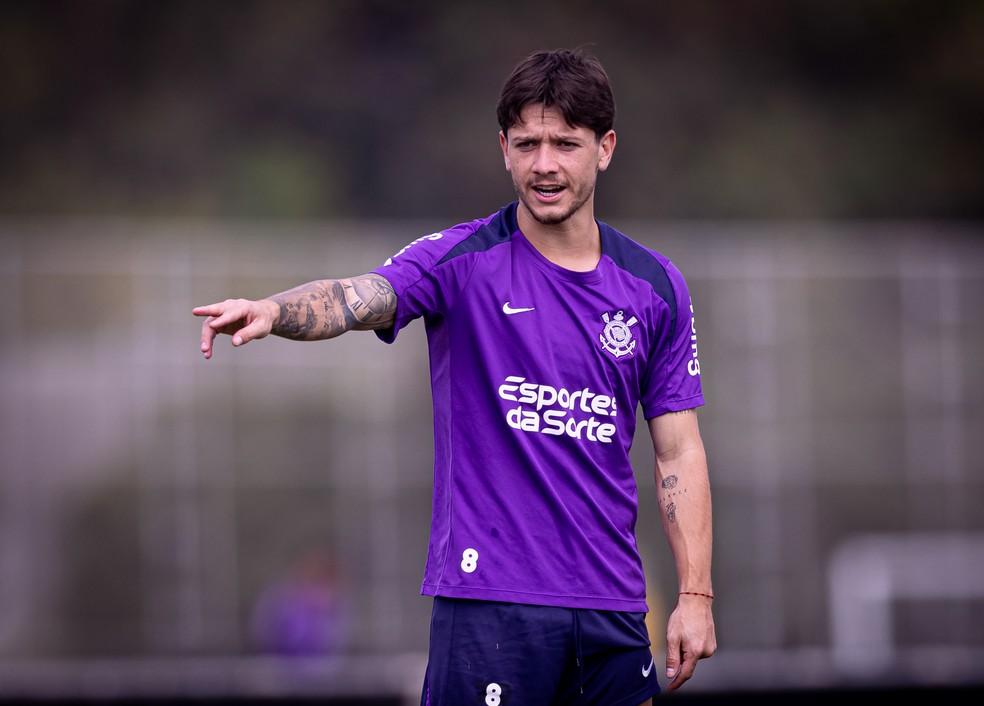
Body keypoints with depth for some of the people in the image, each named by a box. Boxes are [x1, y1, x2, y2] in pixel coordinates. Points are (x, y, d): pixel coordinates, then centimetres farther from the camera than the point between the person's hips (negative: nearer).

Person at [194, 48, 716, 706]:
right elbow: (357, 298, -22)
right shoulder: (463, 259, -3)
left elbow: (679, 451, 9)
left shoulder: (657, 287, 7)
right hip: (489, 598, -4)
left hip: (612, 605, 4)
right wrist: (272, 310, -44)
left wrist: (695, 593, 2)